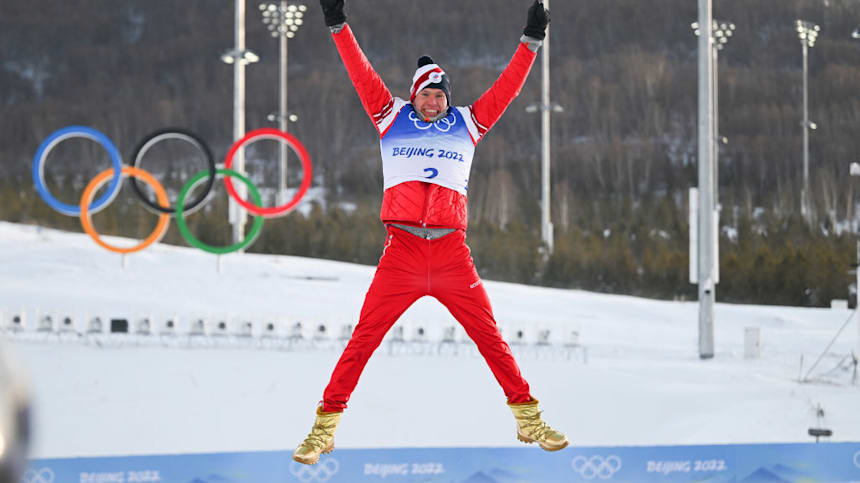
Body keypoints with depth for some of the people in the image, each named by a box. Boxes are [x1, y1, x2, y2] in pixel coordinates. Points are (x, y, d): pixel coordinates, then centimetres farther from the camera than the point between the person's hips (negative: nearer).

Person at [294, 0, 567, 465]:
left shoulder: (467, 122, 16)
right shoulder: (392, 117, 14)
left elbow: (507, 86, 14)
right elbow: (362, 74, 8)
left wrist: (531, 40, 10)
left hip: (451, 251, 1)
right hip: (401, 250, -1)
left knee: (490, 337, 1)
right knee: (363, 339, -5)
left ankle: (529, 418, 11)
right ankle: (325, 426, 0)